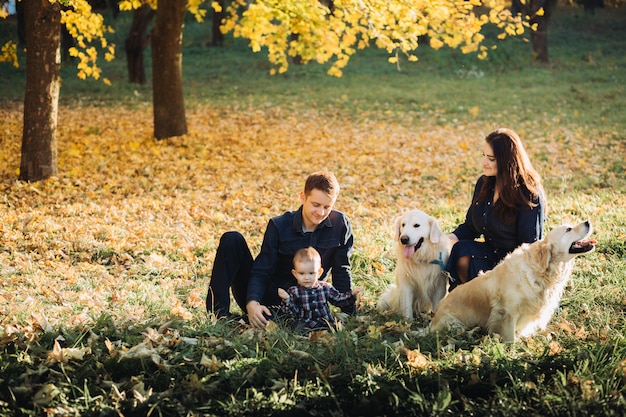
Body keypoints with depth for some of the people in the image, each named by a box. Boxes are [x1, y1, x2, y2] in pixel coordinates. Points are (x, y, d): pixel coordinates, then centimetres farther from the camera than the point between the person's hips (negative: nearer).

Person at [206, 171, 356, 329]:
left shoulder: (340, 224, -8)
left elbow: (342, 272, -1)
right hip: (261, 296, 2)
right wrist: (252, 302, -32)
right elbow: (261, 272, -13)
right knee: (232, 239, -20)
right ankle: (218, 311, -20)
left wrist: (349, 314, -6)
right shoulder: (279, 226, -8)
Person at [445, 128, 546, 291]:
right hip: (490, 256, 6)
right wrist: (450, 238, -8)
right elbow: (470, 226, 14)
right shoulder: (484, 183, 6)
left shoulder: (530, 195, -14)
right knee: (462, 250, -27)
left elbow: (530, 248, -13)